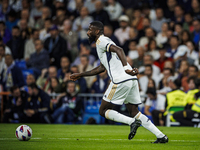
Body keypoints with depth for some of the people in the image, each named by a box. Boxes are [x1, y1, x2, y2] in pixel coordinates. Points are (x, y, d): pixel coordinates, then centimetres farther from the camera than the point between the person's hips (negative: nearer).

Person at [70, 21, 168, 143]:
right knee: (134, 112, 14)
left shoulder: (101, 41, -1)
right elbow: (102, 68, 38)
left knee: (103, 111, 2)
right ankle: (161, 136, 5)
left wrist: (126, 67, -34)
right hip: (131, 79, 9)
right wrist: (81, 75, 42)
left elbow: (119, 50, -20)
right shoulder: (104, 42, 28)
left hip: (121, 81, -9)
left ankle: (132, 122, -15)